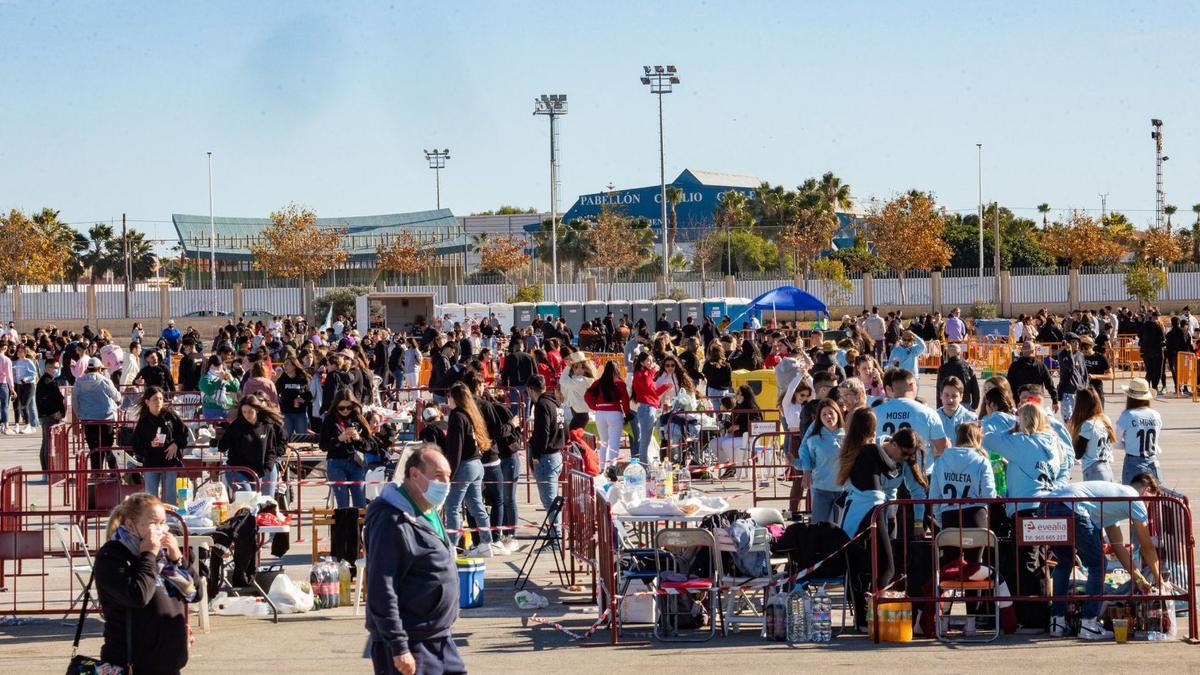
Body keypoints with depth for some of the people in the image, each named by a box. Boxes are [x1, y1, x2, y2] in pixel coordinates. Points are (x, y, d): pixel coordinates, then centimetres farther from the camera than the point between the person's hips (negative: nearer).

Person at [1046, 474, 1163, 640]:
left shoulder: (1115, 492, 37)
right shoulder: (1135, 499, 13)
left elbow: (1118, 546, 40)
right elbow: (1147, 547, 17)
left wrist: (1138, 578, 42)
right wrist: (1158, 579, 31)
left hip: (1048, 506, 9)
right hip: (1071, 509, -9)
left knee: (1064, 563, 27)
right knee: (1098, 565, 8)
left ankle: (1057, 622, 25)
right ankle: (1089, 624, 7)